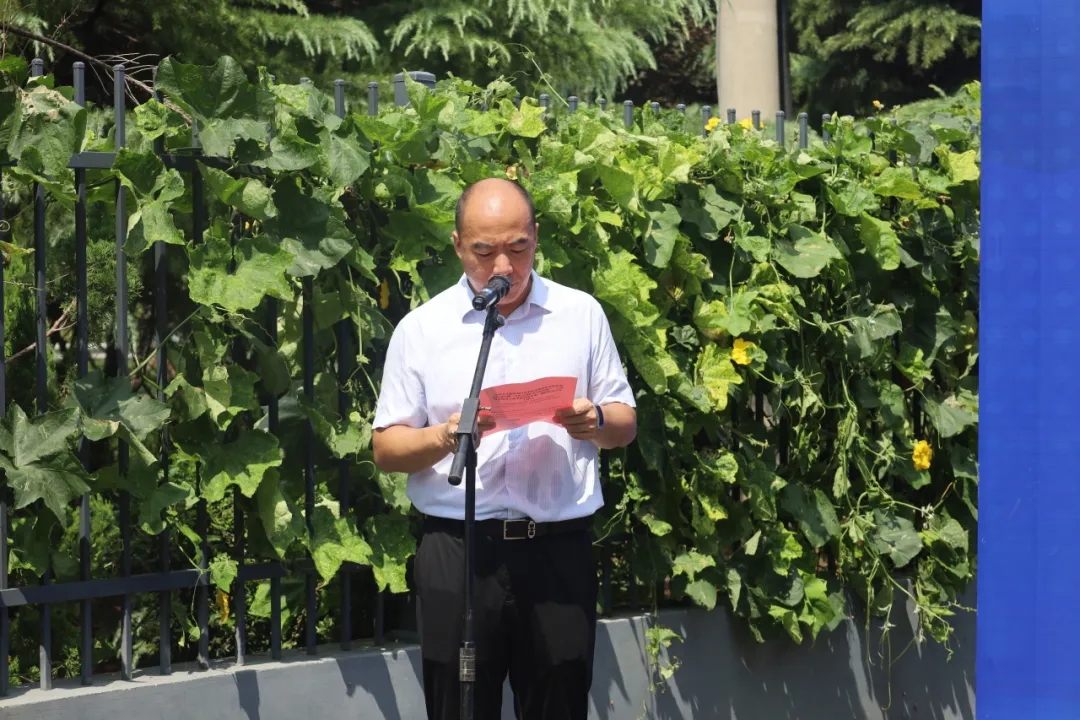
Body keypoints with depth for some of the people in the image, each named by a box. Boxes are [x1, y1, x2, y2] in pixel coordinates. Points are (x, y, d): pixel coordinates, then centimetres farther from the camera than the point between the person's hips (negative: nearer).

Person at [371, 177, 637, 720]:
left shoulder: (581, 314, 9)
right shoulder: (421, 329, 5)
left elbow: (625, 424, 12)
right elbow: (385, 450, 4)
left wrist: (595, 423, -11)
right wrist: (444, 439, -16)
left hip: (559, 549, 1)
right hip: (456, 550, -1)